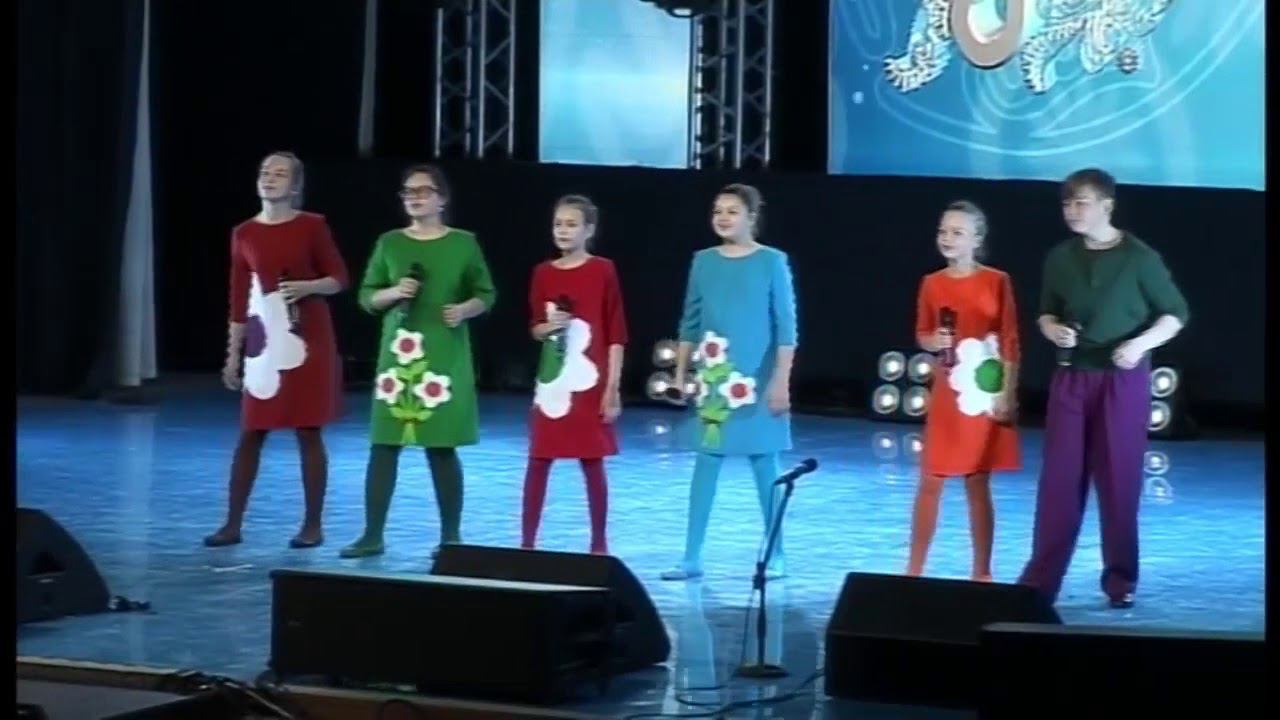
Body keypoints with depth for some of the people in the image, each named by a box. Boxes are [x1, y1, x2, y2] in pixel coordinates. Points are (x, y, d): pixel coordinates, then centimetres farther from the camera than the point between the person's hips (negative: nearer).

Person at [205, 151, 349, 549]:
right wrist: (232, 354, 8)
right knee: (250, 433, 4)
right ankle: (233, 523, 9)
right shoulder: (244, 234, 6)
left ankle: (312, 524, 7)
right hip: (263, 341, 3)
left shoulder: (312, 226, -2)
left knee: (308, 432, 0)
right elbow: (239, 298, 8)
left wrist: (308, 286, -18)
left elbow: (340, 278, 2)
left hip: (306, 340, -3)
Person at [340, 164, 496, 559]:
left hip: (444, 355, -2)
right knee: (383, 444, -2)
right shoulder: (390, 243, 8)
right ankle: (373, 535, 3)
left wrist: (465, 310, -12)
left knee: (441, 447, -2)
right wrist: (393, 293, -10)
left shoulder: (463, 243, 3)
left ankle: (451, 535, 9)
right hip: (398, 352, 2)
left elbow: (486, 295, 8)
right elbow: (367, 297, 10)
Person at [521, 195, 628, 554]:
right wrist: (550, 325, -10)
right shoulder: (543, 273, 8)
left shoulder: (602, 271, -3)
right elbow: (536, 329, 14)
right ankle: (526, 542, 8)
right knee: (538, 461, 3)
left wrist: (613, 387, -8)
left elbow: (616, 333, -4)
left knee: (592, 462, 1)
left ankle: (599, 544, 10)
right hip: (551, 380, 4)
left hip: (588, 381, -4)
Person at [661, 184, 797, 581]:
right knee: (706, 462, 4)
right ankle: (692, 557, 6)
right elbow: (690, 322, 11)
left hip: (757, 379, -3)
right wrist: (681, 372, 9)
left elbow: (785, 326, -6)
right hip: (712, 378, 3)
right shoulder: (704, 261, 5)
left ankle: (775, 555, 13)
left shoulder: (772, 262, -5)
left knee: (764, 463, 4)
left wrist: (781, 380, -11)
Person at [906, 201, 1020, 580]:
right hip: (946, 395, 2)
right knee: (931, 481, 2)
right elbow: (922, 335, 12)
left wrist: (1007, 395, -8)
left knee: (978, 484, 3)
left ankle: (982, 573, 12)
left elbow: (1011, 342, -4)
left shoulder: (997, 282, -5)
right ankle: (914, 570, 9)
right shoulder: (932, 283, 3)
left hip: (984, 395, -2)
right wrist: (933, 341, -11)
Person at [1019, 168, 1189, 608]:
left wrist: (1141, 343, -17)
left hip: (1123, 379, -3)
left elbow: (1176, 313, -2)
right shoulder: (1060, 258, 4)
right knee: (1059, 477, 1)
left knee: (1119, 478, 1)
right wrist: (1052, 329, -6)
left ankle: (1121, 578, 12)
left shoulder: (1139, 257, -7)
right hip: (1072, 377, 3)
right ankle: (1041, 578, 3)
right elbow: (1048, 311, 16)